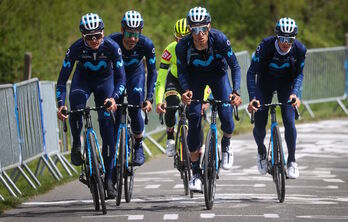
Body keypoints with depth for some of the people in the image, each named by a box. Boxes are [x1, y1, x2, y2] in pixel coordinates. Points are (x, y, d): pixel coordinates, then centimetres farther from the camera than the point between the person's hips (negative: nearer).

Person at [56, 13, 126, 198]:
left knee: (107, 128, -10)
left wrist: (114, 98, -47)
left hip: (105, 80, 0)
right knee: (76, 108, -34)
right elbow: (63, 78, -25)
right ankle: (76, 145, -9)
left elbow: (121, 78, -29)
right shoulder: (76, 48, -28)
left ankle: (108, 178, -4)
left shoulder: (112, 47, -29)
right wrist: (60, 104, -38)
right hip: (83, 79, 0)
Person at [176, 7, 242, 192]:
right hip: (195, 76, 0)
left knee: (226, 117, -16)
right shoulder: (183, 46, -30)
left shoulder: (219, 39, -32)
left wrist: (236, 91, -40)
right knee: (194, 119, -13)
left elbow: (235, 66, -27)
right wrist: (186, 90, -38)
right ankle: (196, 173, -3)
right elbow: (182, 72, -18)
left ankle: (226, 145, 21)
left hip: (218, 73, 0)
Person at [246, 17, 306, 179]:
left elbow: (299, 74, -11)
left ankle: (291, 161, 3)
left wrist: (294, 93, -29)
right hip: (265, 83, -1)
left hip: (286, 84, 1)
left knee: (289, 122, -15)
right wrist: (252, 98, -38)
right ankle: (261, 151, 23)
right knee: (259, 124, -9)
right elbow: (252, 72, -28)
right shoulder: (266, 46, -31)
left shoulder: (299, 49, -25)